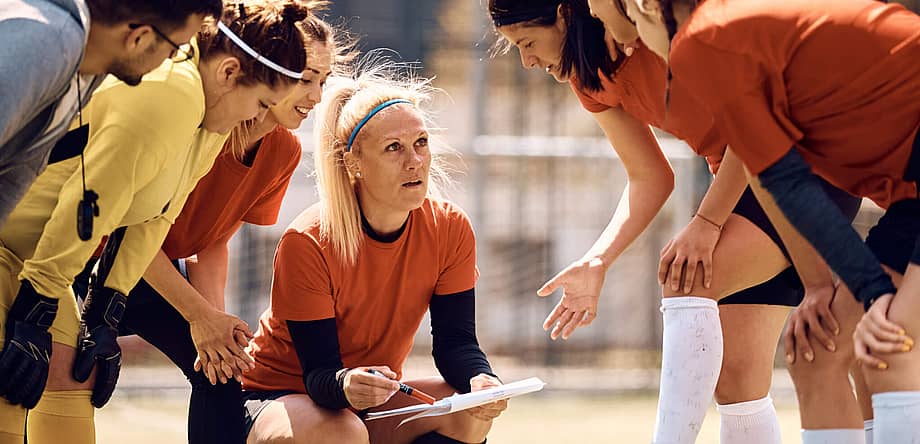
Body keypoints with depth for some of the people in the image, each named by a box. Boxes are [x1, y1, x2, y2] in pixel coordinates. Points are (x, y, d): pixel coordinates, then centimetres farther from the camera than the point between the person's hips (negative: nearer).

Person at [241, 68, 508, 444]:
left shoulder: (450, 229, -10)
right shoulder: (307, 243, -24)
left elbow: (455, 340, -10)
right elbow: (319, 371, -25)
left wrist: (481, 380, -35)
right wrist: (345, 385, -51)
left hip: (373, 400, 5)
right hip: (279, 398, -5)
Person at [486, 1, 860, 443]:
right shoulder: (589, 77, 2)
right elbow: (650, 179, 6)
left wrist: (705, 223, -22)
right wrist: (596, 263, -8)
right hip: (739, 181, 8)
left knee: (685, 279, -27)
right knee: (735, 377, 2)